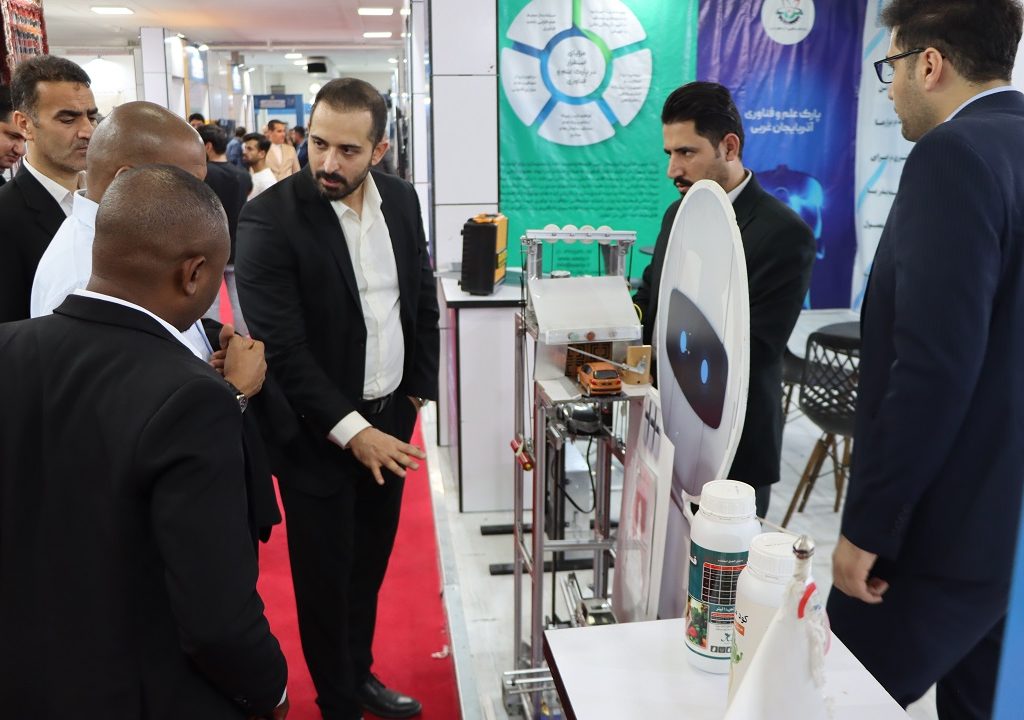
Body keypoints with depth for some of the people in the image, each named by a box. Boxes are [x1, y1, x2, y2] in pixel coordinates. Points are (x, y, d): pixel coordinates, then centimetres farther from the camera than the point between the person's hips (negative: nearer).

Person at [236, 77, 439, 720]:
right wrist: (351, 431, -20)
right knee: (326, 577, 9)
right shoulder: (270, 218, -17)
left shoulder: (401, 198, 1)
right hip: (319, 434, -5)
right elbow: (281, 347, -19)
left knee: (370, 563, 18)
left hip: (390, 419, 5)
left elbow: (424, 299, 11)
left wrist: (419, 389, 7)